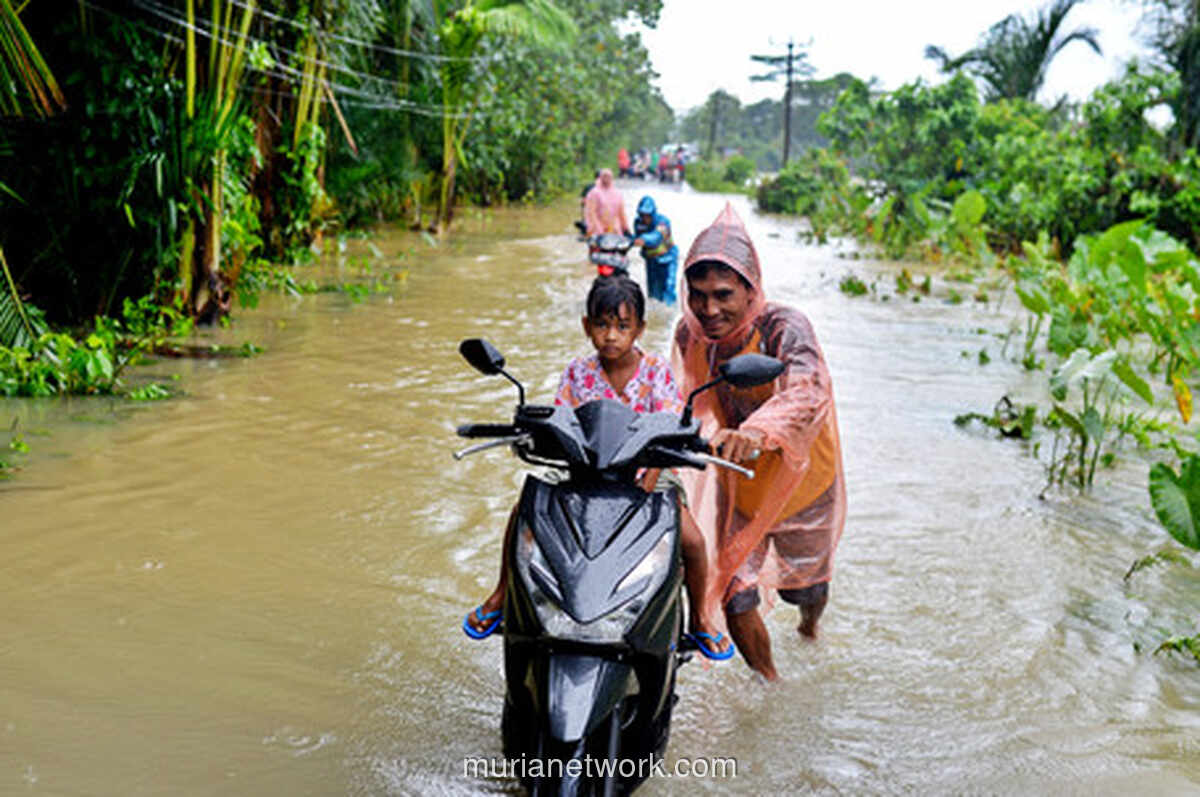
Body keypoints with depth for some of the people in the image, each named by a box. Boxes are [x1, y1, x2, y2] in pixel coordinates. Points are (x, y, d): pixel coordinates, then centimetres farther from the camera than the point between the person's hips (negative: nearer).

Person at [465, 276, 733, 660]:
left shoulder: (657, 371, -7)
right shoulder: (578, 373, -1)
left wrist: (647, 484, -29)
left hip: (646, 475, -2)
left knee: (691, 539, -22)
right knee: (525, 509, -19)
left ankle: (699, 618, 8)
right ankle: (503, 593, 7)